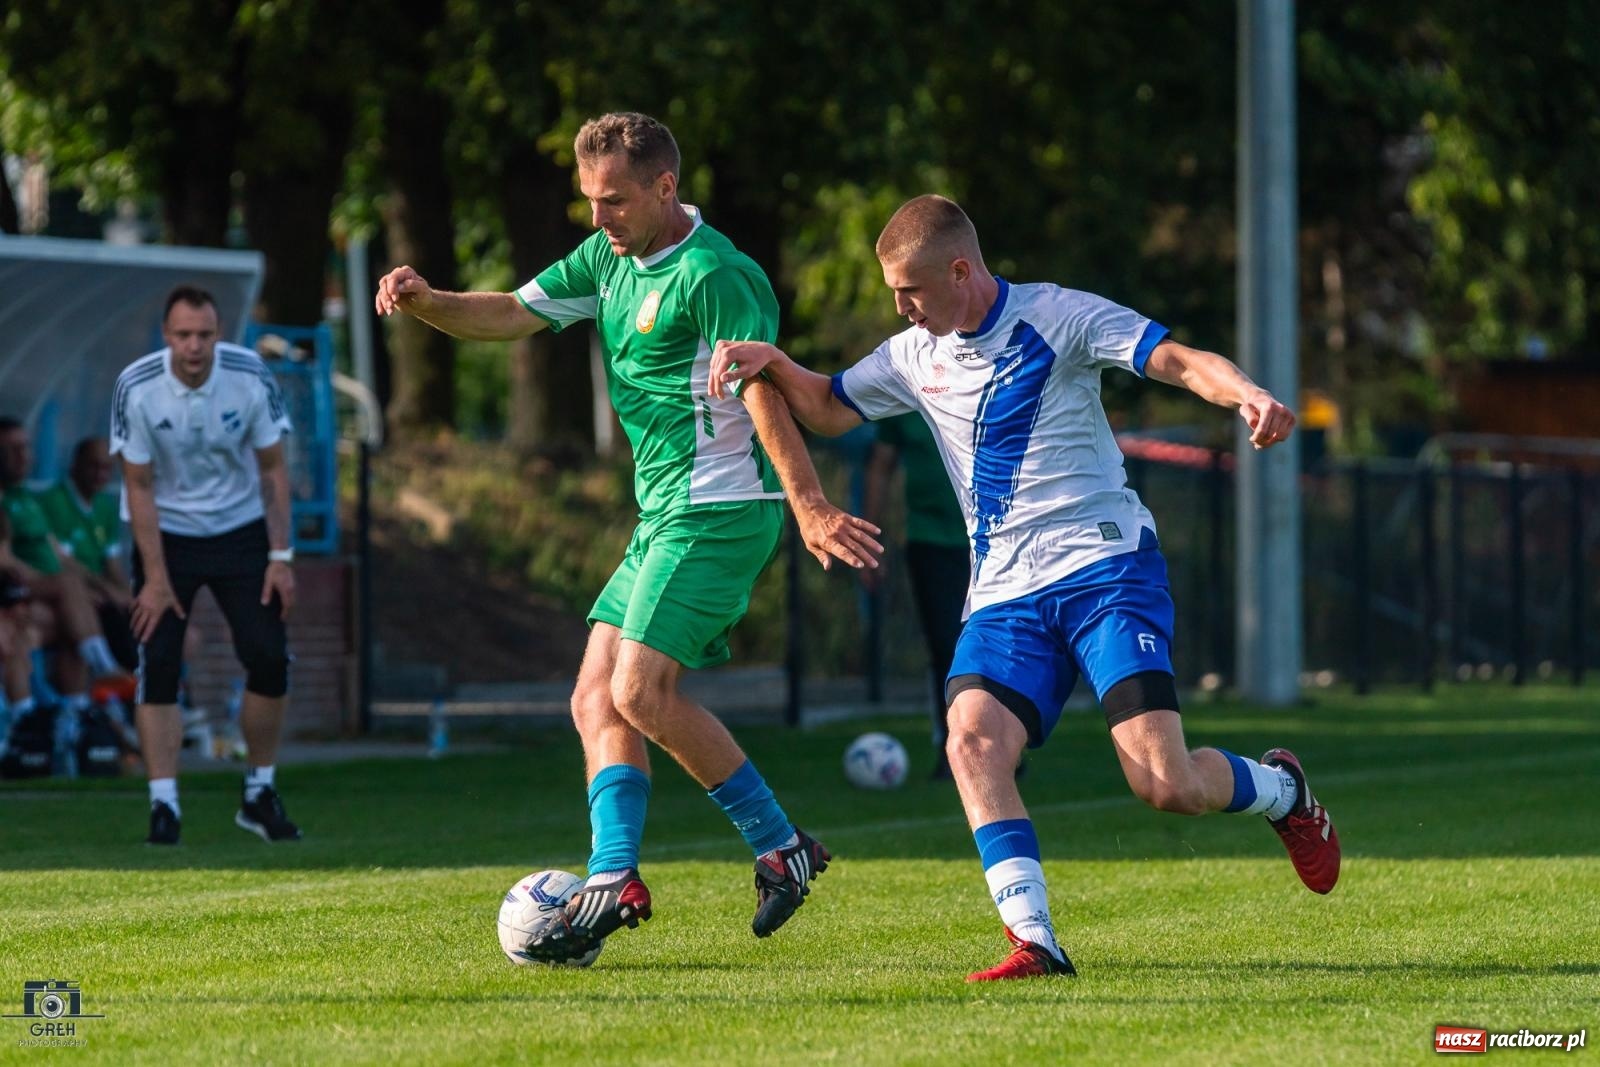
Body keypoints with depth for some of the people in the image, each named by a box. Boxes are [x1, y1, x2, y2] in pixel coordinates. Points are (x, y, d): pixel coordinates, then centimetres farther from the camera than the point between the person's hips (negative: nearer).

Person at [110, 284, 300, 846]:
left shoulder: (251, 378, -17)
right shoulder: (137, 388, -20)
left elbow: (272, 469, -6)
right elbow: (139, 486, -13)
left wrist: (280, 557, -9)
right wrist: (155, 578, -15)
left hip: (240, 529, 1)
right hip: (165, 533, -1)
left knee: (269, 659, -8)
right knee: (158, 666, -12)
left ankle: (259, 795, 8)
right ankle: (164, 806, -8)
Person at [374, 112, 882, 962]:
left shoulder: (714, 275, -15)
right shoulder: (610, 259, 13)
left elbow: (763, 398, -22)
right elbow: (511, 315, 13)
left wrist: (812, 510, -29)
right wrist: (423, 302, -7)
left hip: (720, 508, -10)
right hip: (664, 511, 10)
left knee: (641, 694, -14)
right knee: (597, 699, 2)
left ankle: (781, 848, -4)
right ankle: (612, 882, -3)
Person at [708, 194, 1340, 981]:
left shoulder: (1058, 317, -4)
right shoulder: (916, 357, 13)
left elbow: (1181, 362, -11)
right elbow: (829, 408, 27)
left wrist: (1248, 394, -32)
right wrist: (770, 363, 6)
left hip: (1104, 568, -5)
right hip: (1005, 593, 5)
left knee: (1163, 783, -16)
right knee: (972, 738, -24)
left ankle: (1280, 790, 18)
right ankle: (1033, 940, -25)